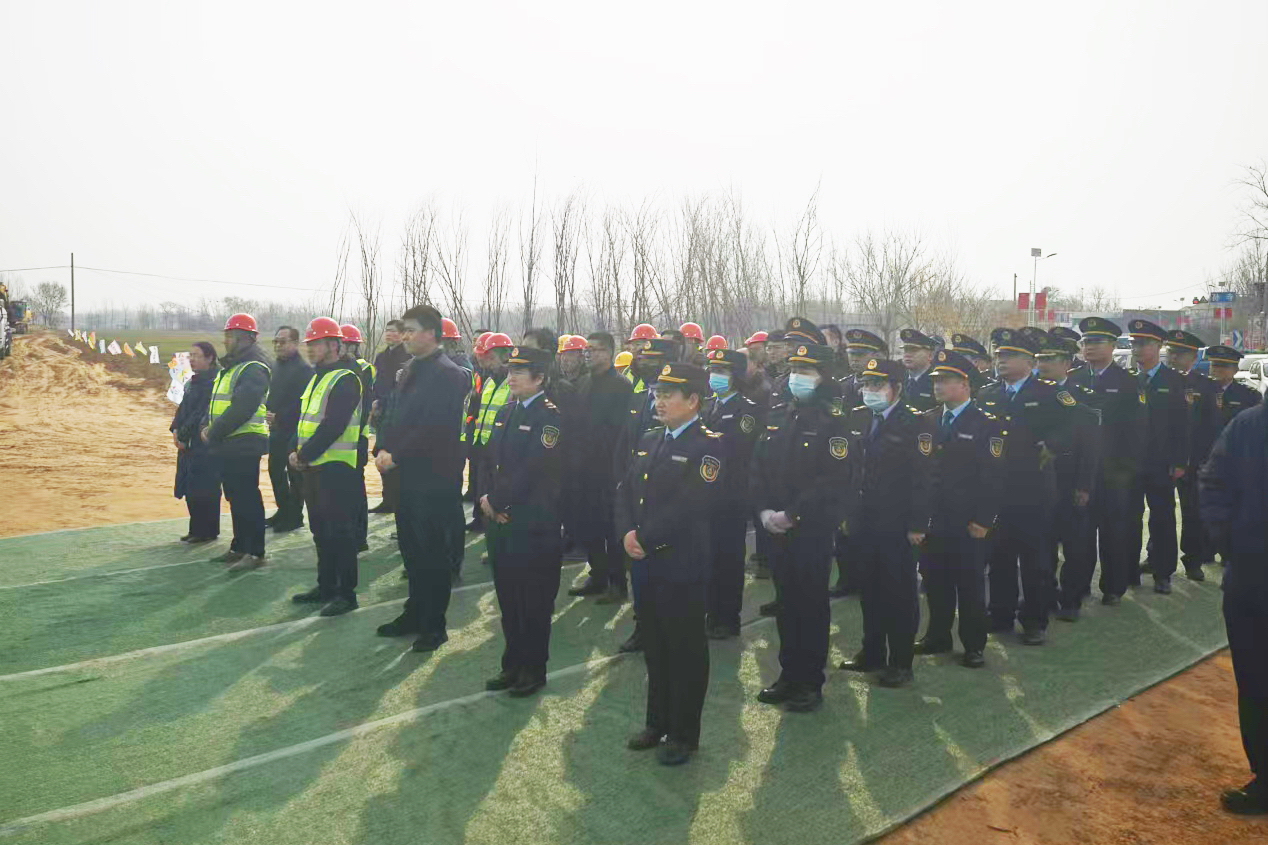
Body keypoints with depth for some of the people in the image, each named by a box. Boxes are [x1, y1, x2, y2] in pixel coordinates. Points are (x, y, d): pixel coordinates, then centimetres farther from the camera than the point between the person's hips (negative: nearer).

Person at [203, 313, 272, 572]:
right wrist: (209, 427, 3)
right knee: (235, 497, 16)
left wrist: (214, 433, -18)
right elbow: (216, 402, 21)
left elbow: (241, 408, -25)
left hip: (244, 444, -10)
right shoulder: (230, 367, 17)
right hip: (227, 444, 10)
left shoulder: (254, 369, -16)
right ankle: (239, 547, 25)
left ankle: (255, 553, 1)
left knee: (248, 498, -5)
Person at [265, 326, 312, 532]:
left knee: (295, 475, 0)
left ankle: (295, 517, 9)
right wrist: (267, 411, 3)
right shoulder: (276, 367, 14)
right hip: (276, 431, 9)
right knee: (275, 471, 15)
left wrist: (279, 417, -20)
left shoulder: (303, 369, -14)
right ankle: (283, 511, 27)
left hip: (293, 432, -9)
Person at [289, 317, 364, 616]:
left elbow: (332, 426, -21)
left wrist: (305, 455, -17)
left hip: (338, 467, -9)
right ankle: (326, 586, 27)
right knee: (320, 530, 16)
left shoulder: (346, 379, -14)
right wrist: (296, 451, 3)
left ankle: (346, 593, 5)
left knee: (340, 532, -3)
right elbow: (304, 417, 17)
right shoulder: (318, 377, 16)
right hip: (315, 466, 10)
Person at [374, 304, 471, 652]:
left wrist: (396, 456, -17)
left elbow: (433, 428, -22)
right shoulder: (412, 371, 14)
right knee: (411, 545, 16)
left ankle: (434, 624, 13)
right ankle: (415, 613, 30)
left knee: (433, 550, 2)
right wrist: (384, 449, 2)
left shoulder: (449, 375, -15)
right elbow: (395, 416, 16)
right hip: (408, 474, 8)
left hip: (436, 478, -8)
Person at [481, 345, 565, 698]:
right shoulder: (506, 412, 12)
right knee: (508, 598, 15)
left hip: (534, 526, -7)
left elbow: (531, 471, -18)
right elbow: (490, 459, 12)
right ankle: (512, 664, 28)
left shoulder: (550, 417, -12)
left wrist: (496, 501, -12)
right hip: (501, 522, 7)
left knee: (534, 602, 4)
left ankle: (533, 669, 18)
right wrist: (487, 499, -3)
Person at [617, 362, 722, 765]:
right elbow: (625, 491, 9)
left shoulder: (708, 447, -12)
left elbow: (688, 507, -21)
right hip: (645, 564, 7)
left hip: (683, 567, -7)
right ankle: (658, 722, 34)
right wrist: (627, 533, -8)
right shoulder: (648, 441, 12)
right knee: (654, 646, 18)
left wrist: (646, 540, -17)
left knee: (686, 651, 7)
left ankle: (684, 734, 21)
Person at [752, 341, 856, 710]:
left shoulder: (833, 419, -10)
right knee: (786, 602, 14)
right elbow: (758, 466, 11)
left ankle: (810, 684, 16)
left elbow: (837, 480, -17)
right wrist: (763, 510, -3)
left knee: (812, 605, 4)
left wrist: (792, 514, -18)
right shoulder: (778, 414, 10)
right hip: (777, 529, 6)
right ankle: (789, 675, 27)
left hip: (814, 531, -6)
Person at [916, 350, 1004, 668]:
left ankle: (974, 644, 19)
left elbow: (993, 477, -10)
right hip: (932, 518, 5)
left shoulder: (986, 424, -7)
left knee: (969, 583, 5)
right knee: (935, 580, 12)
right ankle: (937, 636, 28)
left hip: (967, 522, -4)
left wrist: (983, 521, -13)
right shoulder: (927, 420, 8)